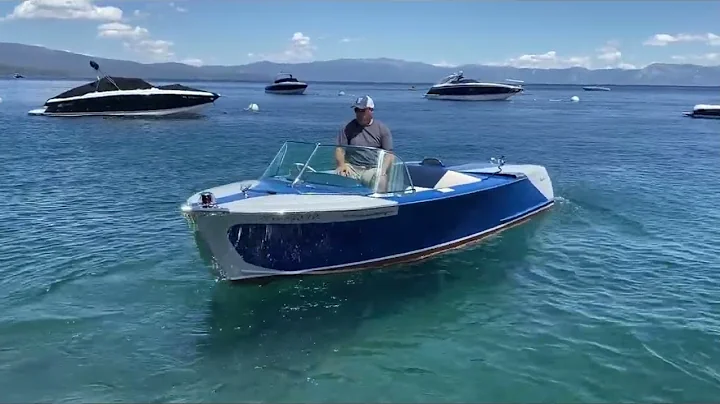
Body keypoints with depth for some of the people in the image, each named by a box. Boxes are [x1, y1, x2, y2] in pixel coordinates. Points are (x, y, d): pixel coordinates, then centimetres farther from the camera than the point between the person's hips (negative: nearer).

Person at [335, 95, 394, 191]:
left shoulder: (382, 129, 8)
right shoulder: (347, 128, 11)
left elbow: (389, 153, 5)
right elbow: (340, 149, 6)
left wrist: (383, 170, -14)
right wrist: (341, 165, -15)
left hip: (373, 169, -1)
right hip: (351, 167, 1)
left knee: (381, 180, -33)